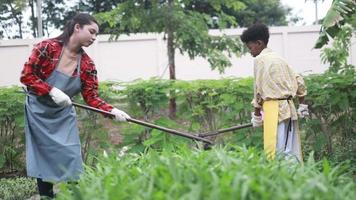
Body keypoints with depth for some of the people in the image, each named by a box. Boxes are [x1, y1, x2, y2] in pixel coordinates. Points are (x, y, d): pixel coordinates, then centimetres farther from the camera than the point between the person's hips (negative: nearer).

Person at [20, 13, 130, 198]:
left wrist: (113, 110, -25)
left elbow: (92, 98, -8)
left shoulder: (87, 64, -8)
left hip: (63, 116, 3)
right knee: (42, 157, 2)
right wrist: (52, 91, -27)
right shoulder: (47, 47, -18)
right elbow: (26, 76, -16)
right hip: (39, 112, -3)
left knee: (70, 157, -4)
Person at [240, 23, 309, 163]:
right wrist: (302, 106, 25)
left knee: (275, 150, -11)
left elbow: (259, 89, -6)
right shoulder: (278, 58, 20)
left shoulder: (260, 59, -3)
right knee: (291, 152, 7)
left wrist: (256, 114, 2)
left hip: (274, 108, -8)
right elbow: (299, 81, 19)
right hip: (289, 108, 8)